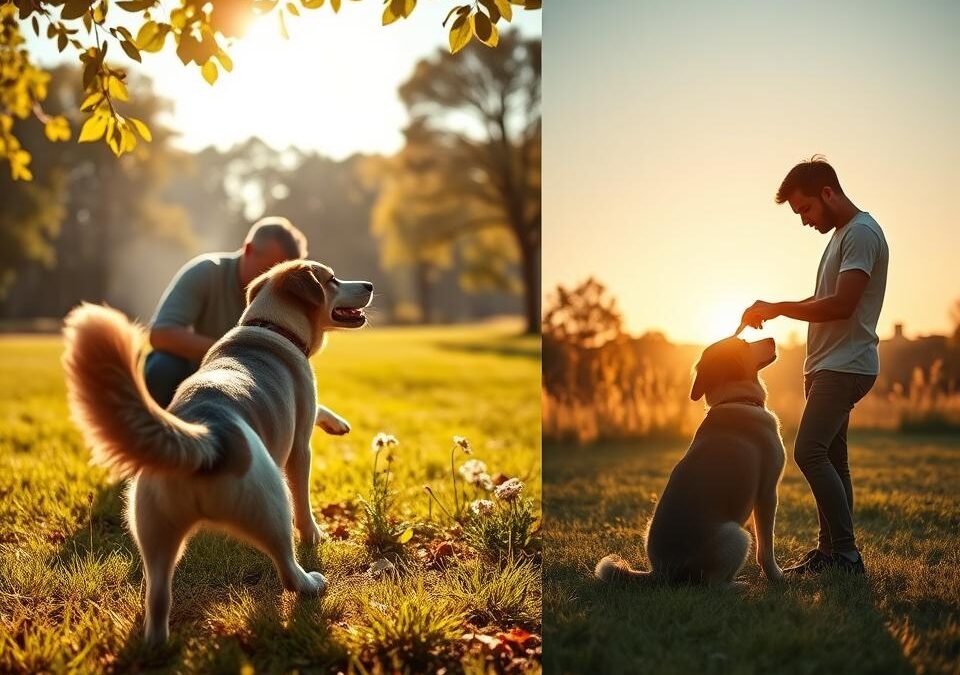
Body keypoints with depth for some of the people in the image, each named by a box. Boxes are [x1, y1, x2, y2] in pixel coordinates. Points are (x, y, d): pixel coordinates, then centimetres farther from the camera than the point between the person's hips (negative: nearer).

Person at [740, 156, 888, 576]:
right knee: (830, 459, 9)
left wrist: (778, 309, -12)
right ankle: (830, 551, 12)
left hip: (846, 365, -10)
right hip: (829, 366, 10)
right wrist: (776, 310, 10)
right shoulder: (840, 234, 20)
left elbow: (841, 305, -21)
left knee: (810, 451, -19)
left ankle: (846, 555, -17)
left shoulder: (861, 232, -12)